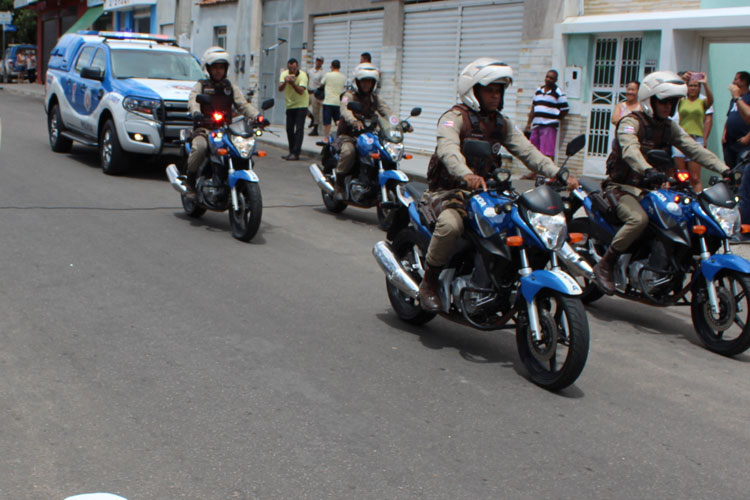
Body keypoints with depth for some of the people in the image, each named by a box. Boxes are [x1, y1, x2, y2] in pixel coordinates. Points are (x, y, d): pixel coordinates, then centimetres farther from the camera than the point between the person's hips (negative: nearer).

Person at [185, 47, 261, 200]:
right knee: (199, 147, -35)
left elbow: (243, 104, 9)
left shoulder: (231, 87, 21)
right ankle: (190, 182, -18)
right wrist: (196, 113, -32)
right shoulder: (201, 85, 11)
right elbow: (193, 100, -8)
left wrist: (257, 116, -11)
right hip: (204, 129, -3)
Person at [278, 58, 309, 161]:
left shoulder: (302, 75, -15)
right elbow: (280, 89, -14)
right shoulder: (284, 74, -2)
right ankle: (292, 151, 19)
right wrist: (285, 82, -33)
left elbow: (301, 91, -26)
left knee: (299, 129, -13)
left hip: (301, 105, -5)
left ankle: (296, 153, -15)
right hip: (290, 104, 5)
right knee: (289, 129, 8)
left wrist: (293, 83, -40)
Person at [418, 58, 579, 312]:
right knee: (450, 224, -37)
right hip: (448, 192, -6)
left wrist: (558, 174, -15)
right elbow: (447, 149, -28)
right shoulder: (455, 117, -7)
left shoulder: (502, 122, 14)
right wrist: (466, 175, -50)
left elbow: (526, 150, 3)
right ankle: (428, 283, -15)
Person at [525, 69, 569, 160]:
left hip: (549, 127, -6)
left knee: (548, 153, -11)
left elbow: (564, 110, -4)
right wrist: (529, 122, 15)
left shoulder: (558, 93, -4)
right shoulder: (538, 91, 15)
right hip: (536, 125, 7)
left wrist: (555, 121, -3)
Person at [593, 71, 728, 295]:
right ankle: (604, 266, -21)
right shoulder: (631, 122, -9)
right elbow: (630, 150, -30)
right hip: (623, 187, -7)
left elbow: (695, 149, 2)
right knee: (639, 219, -35)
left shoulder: (670, 127, 13)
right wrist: (647, 170, -50)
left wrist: (724, 170, -14)